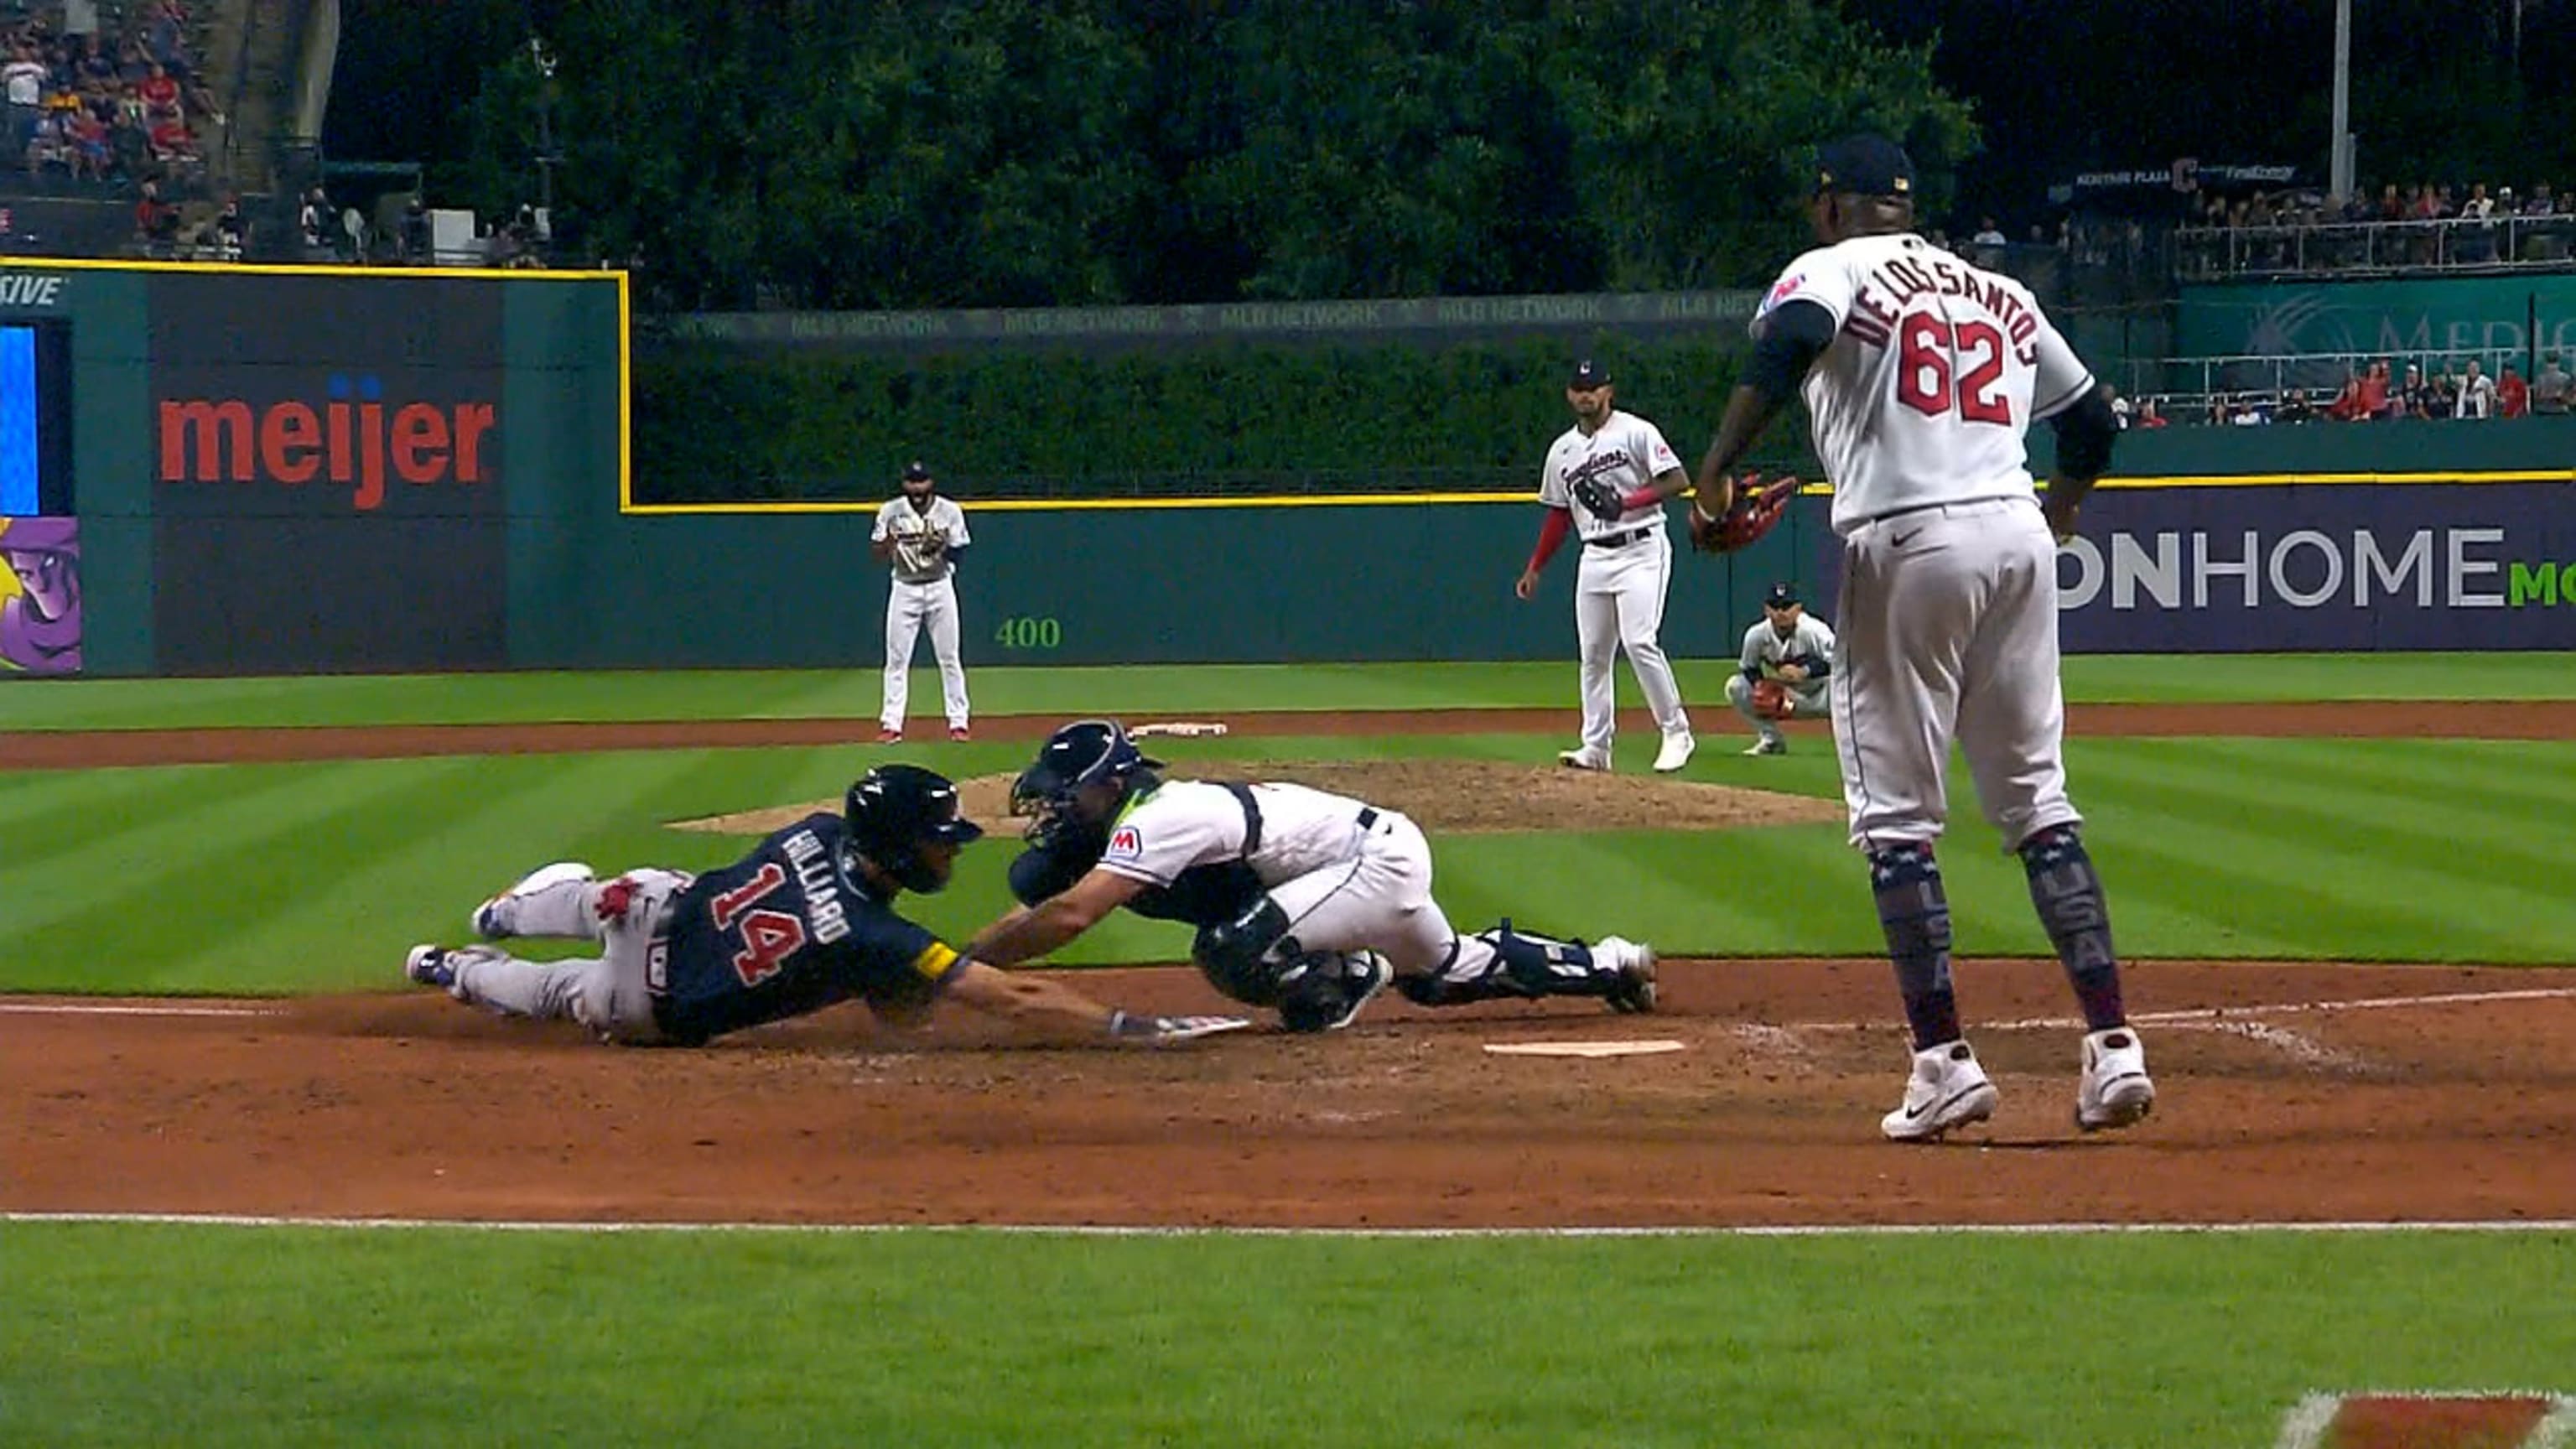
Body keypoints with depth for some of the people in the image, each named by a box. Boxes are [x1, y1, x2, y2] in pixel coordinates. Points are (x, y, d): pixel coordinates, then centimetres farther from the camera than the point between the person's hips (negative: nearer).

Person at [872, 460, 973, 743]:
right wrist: (887, 543, -26)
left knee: (949, 657, 2)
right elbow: (877, 554, -3)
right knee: (897, 658, -1)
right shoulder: (891, 511, -4)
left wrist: (942, 547, -25)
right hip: (905, 590, 0)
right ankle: (891, 724, 2)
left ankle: (958, 722, 8)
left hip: (940, 587, 0)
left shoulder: (949, 512, -5)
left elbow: (960, 552, -3)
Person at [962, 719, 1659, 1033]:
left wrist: (960, 966, -35)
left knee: (1231, 949, -28)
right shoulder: (1129, 825, 1)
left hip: (1382, 856, -11)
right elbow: (1033, 909, -2)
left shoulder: (1156, 819, -26)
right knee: (1446, 973, 32)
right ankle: (1607, 965, 46)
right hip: (1386, 856, 11)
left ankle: (1337, 982, -1)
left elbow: (1069, 915, -38)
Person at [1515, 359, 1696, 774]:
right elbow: (1558, 514, 21)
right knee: (1593, 653, 3)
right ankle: (1596, 746, 7)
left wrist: (1626, 503, -21)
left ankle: (1677, 733, -10)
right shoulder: (1562, 451, 14)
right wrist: (1535, 568, 17)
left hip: (1640, 549, -6)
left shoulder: (1636, 432, -4)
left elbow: (1678, 480, -11)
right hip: (1594, 557, 6)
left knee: (1639, 641, -18)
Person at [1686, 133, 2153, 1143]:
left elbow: (1784, 345, -18)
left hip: (1906, 543, -5)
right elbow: (2091, 419, 28)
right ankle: (2111, 1044, 1)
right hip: (2018, 534, 5)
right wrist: (2060, 512, 47)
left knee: (1896, 814, 0)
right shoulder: (2000, 294, 21)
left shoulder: (1833, 270, 4)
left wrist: (1716, 472, -20)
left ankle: (1944, 1060, -7)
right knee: (2038, 801, 9)